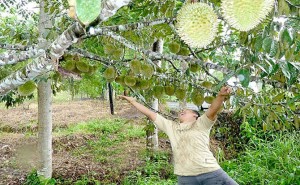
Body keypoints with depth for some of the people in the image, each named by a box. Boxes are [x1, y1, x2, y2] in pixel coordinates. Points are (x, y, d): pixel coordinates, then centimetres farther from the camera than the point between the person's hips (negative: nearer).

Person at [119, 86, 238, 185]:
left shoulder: (201, 124, 6)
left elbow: (213, 110, -12)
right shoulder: (171, 126, 18)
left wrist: (221, 96, -31)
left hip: (210, 172, -3)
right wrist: (133, 101, 25)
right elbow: (150, 114, 22)